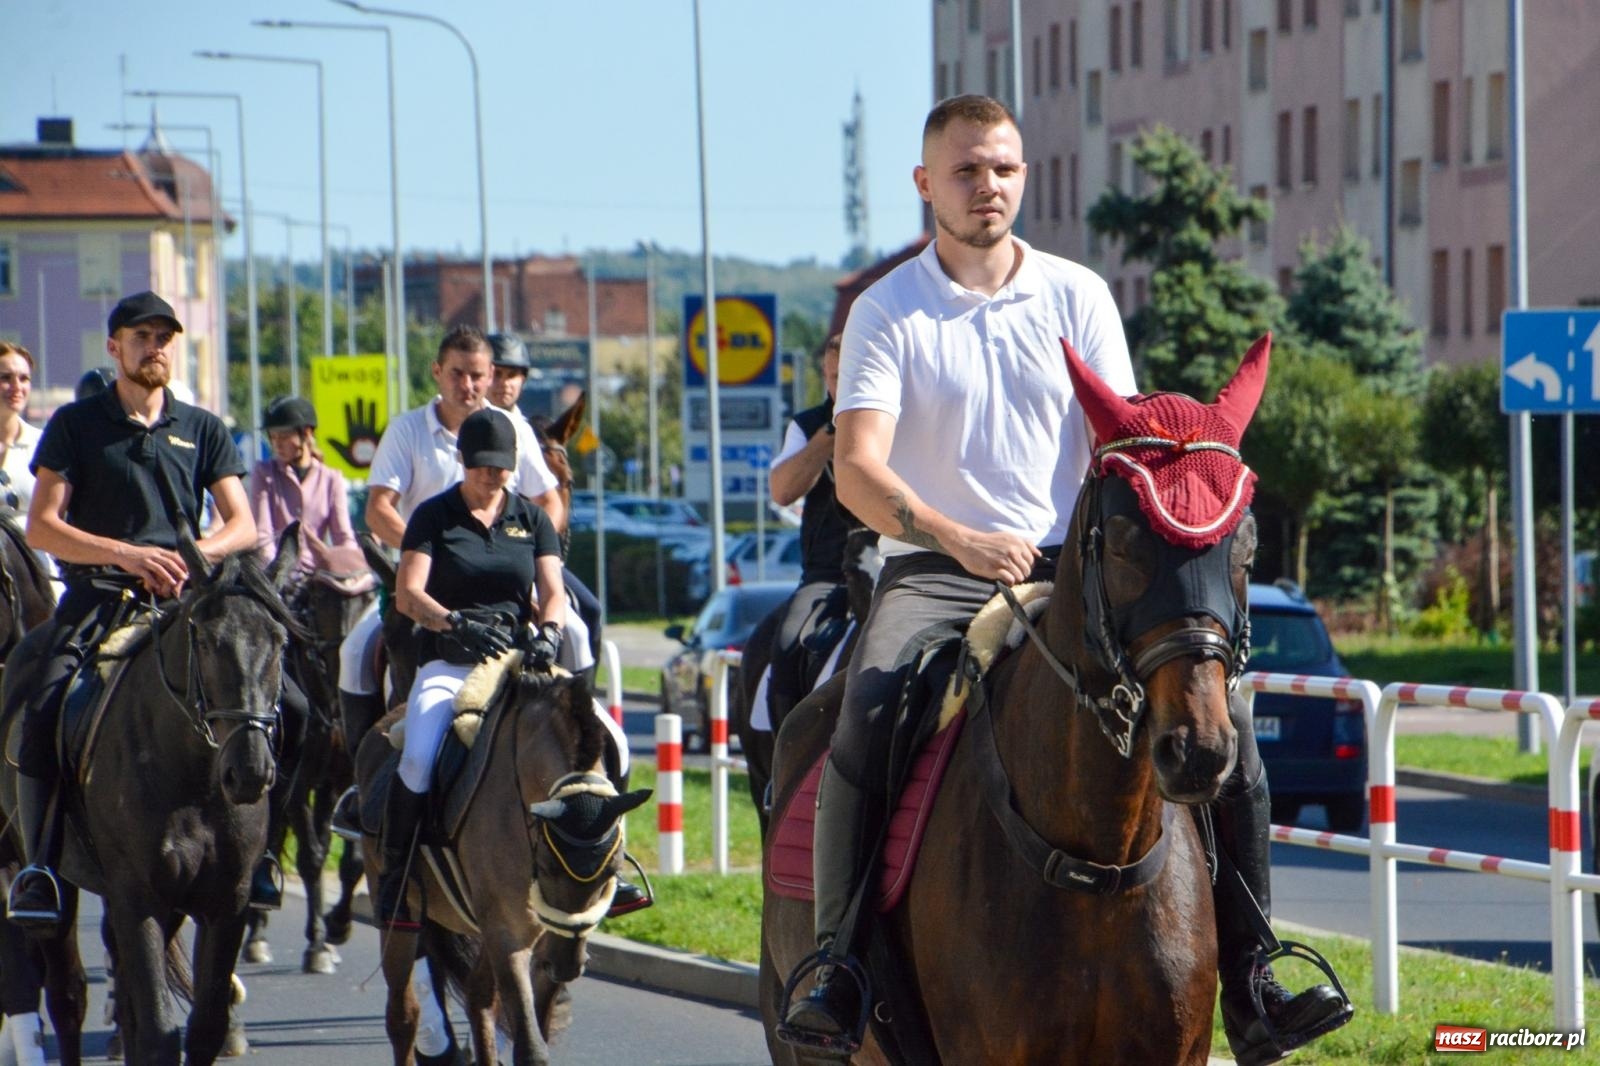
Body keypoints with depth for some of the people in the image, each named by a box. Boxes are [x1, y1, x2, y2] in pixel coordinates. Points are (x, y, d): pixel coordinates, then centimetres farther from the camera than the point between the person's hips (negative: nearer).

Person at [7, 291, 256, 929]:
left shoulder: (203, 430, 16)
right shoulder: (76, 425, 8)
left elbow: (242, 526, 10)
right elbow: (42, 526, 0)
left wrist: (195, 556, -12)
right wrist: (129, 555, -14)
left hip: (182, 597, 2)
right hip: (97, 592, -2)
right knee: (43, 708, -27)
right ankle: (38, 866, -22)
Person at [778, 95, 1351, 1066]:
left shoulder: (1078, 296, 10)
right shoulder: (888, 312, 2)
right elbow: (857, 470, -9)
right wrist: (959, 539, -26)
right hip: (933, 570, -2)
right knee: (867, 714, -33)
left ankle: (1249, 987, -11)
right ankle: (837, 970, -26)